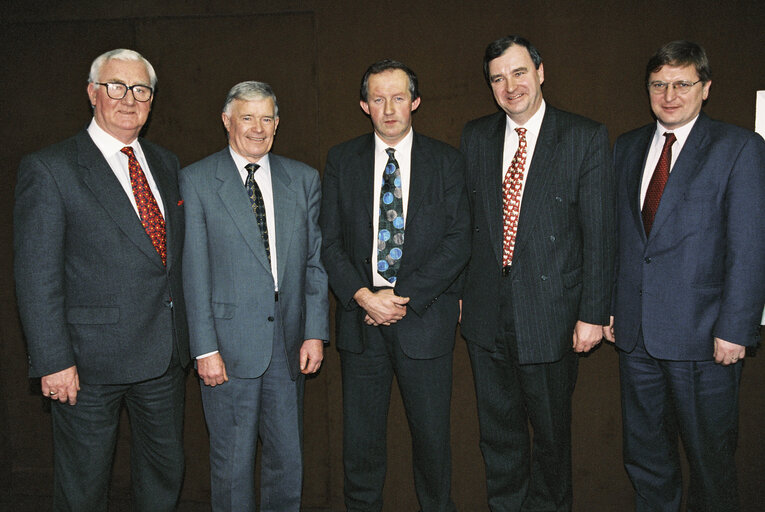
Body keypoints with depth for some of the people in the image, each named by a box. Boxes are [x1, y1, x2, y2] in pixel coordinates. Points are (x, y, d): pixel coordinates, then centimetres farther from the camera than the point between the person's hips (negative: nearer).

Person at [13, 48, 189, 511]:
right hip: (90, 360, -5)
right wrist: (53, 361, -16)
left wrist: (187, 335, 10)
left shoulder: (167, 164, 10)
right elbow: (37, 277, -11)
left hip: (166, 354, 6)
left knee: (167, 472, 18)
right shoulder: (48, 169, -8)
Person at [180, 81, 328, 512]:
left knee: (289, 459, 12)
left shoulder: (303, 179, 9)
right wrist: (205, 348, -9)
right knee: (233, 461, 9)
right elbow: (195, 272, -5)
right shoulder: (197, 180, -1)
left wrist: (315, 332, 1)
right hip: (230, 345, -3)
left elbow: (314, 261, 8)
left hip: (289, 344, 3)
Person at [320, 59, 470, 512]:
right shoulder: (342, 161, 6)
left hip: (425, 318, -1)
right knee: (361, 439, 11)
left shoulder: (446, 161, 1)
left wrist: (403, 297, -12)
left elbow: (459, 241, -5)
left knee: (432, 436, 10)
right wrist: (363, 296, -12)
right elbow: (330, 241, 3)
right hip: (361, 321, 1)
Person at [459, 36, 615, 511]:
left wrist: (593, 312, -10)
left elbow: (599, 232, -7)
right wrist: (459, 289, 6)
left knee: (551, 430, 13)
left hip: (550, 311, -3)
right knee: (498, 428, 17)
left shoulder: (586, 137, -6)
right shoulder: (475, 136, 6)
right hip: (486, 310, 4)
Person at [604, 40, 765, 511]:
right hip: (636, 331, 5)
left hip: (703, 334, -5)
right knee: (645, 453, 18)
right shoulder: (627, 147, 10)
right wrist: (607, 305, 9)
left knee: (710, 455, 11)